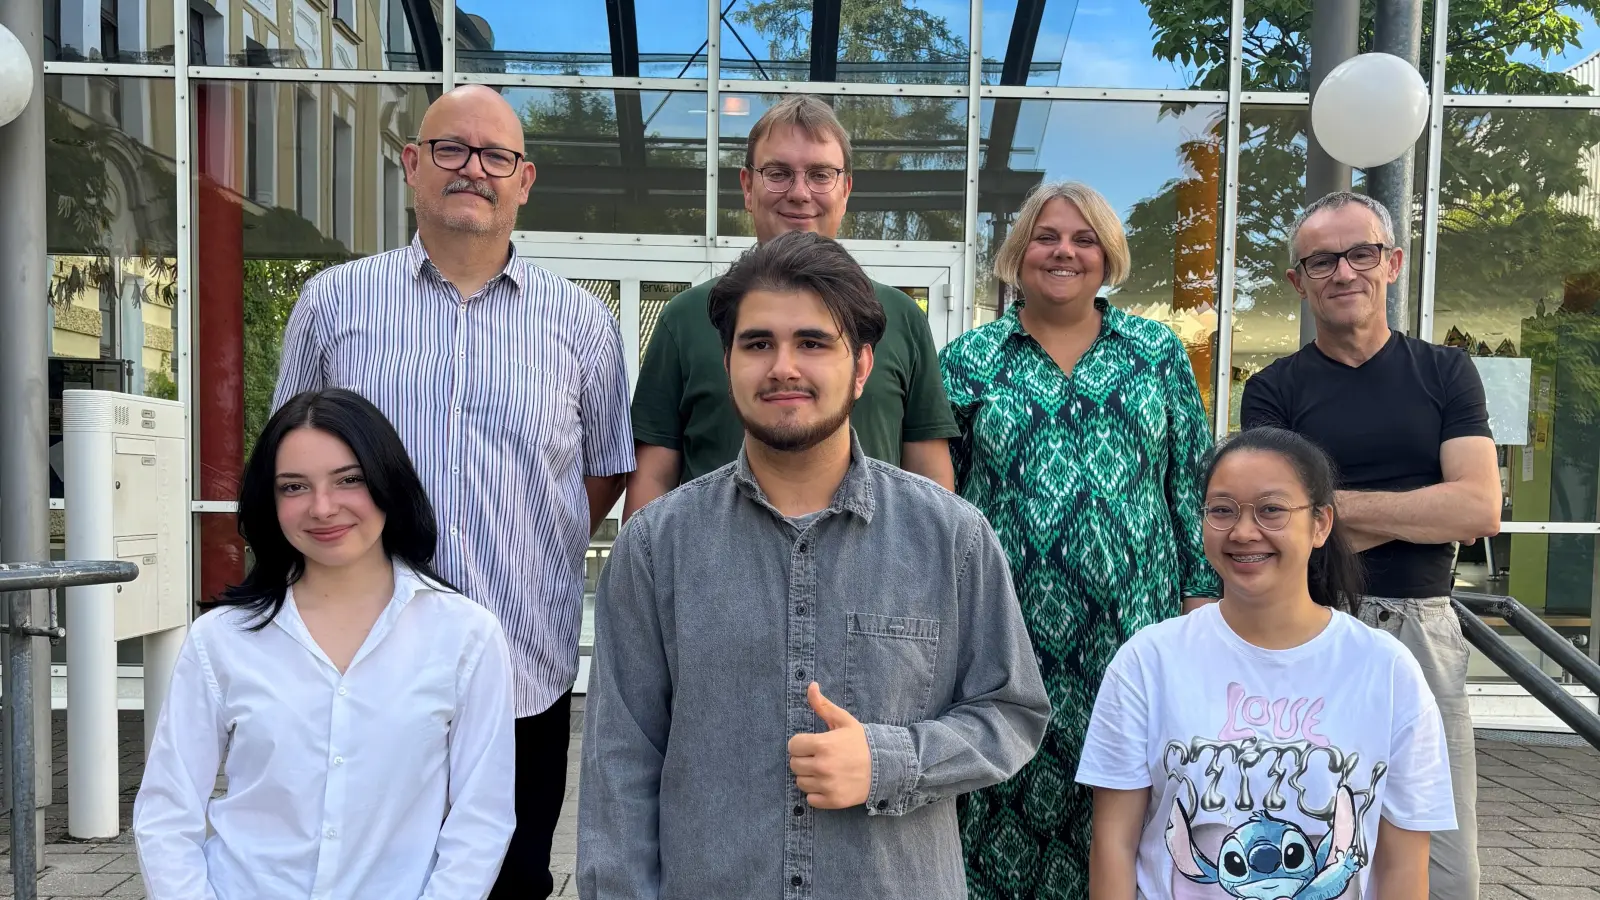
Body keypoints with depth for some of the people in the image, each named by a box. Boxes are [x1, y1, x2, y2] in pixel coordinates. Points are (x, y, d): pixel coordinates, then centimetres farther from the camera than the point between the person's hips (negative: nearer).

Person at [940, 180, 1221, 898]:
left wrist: (1203, 591, 2)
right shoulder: (968, 361, 5)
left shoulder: (1159, 354, 9)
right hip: (1005, 633, -1)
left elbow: (1194, 482, 8)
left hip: (1131, 629, 1)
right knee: (1006, 797, 6)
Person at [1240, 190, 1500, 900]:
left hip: (1422, 630, 2)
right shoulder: (1273, 391, 2)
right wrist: (1429, 508, -8)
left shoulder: (1445, 374, 8)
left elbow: (1481, 508, -6)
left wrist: (1333, 502, -10)